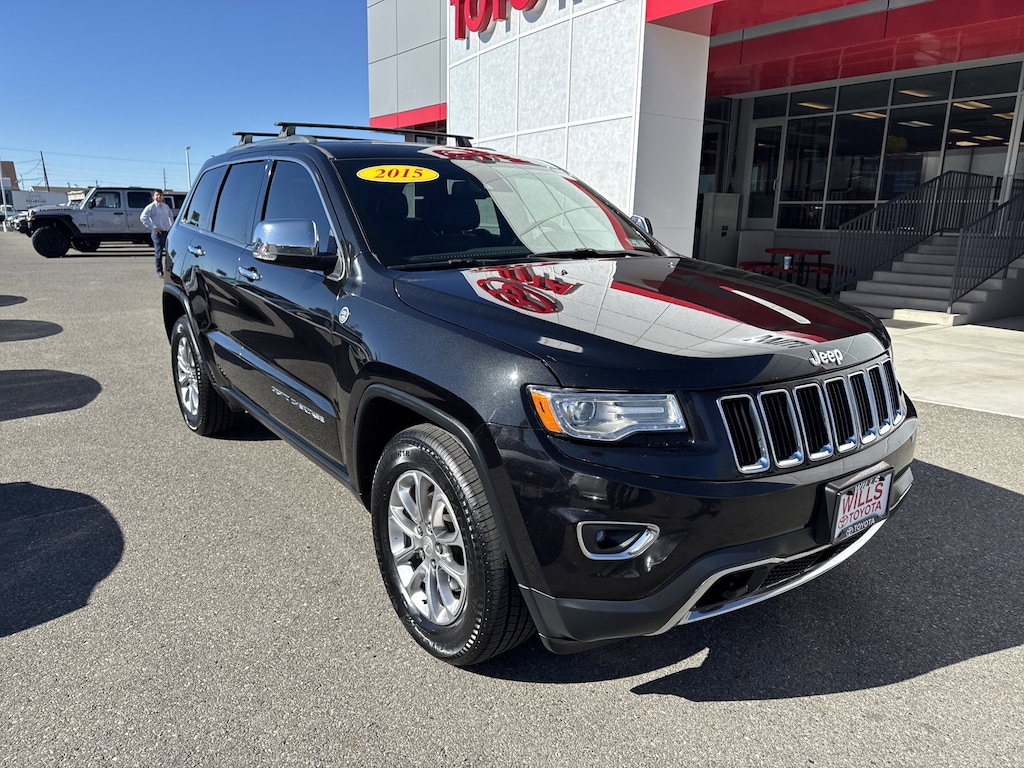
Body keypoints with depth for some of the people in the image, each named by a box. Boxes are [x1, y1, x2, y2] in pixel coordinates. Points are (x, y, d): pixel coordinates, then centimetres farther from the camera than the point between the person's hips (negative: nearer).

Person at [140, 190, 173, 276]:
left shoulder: (166, 206, 12)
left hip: (168, 232, 6)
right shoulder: (151, 207, -6)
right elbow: (142, 218, -10)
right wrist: (152, 228, -13)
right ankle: (159, 270, 7)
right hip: (158, 232, -5)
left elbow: (170, 216, 29)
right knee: (158, 252, -4)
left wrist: (171, 226, 14)